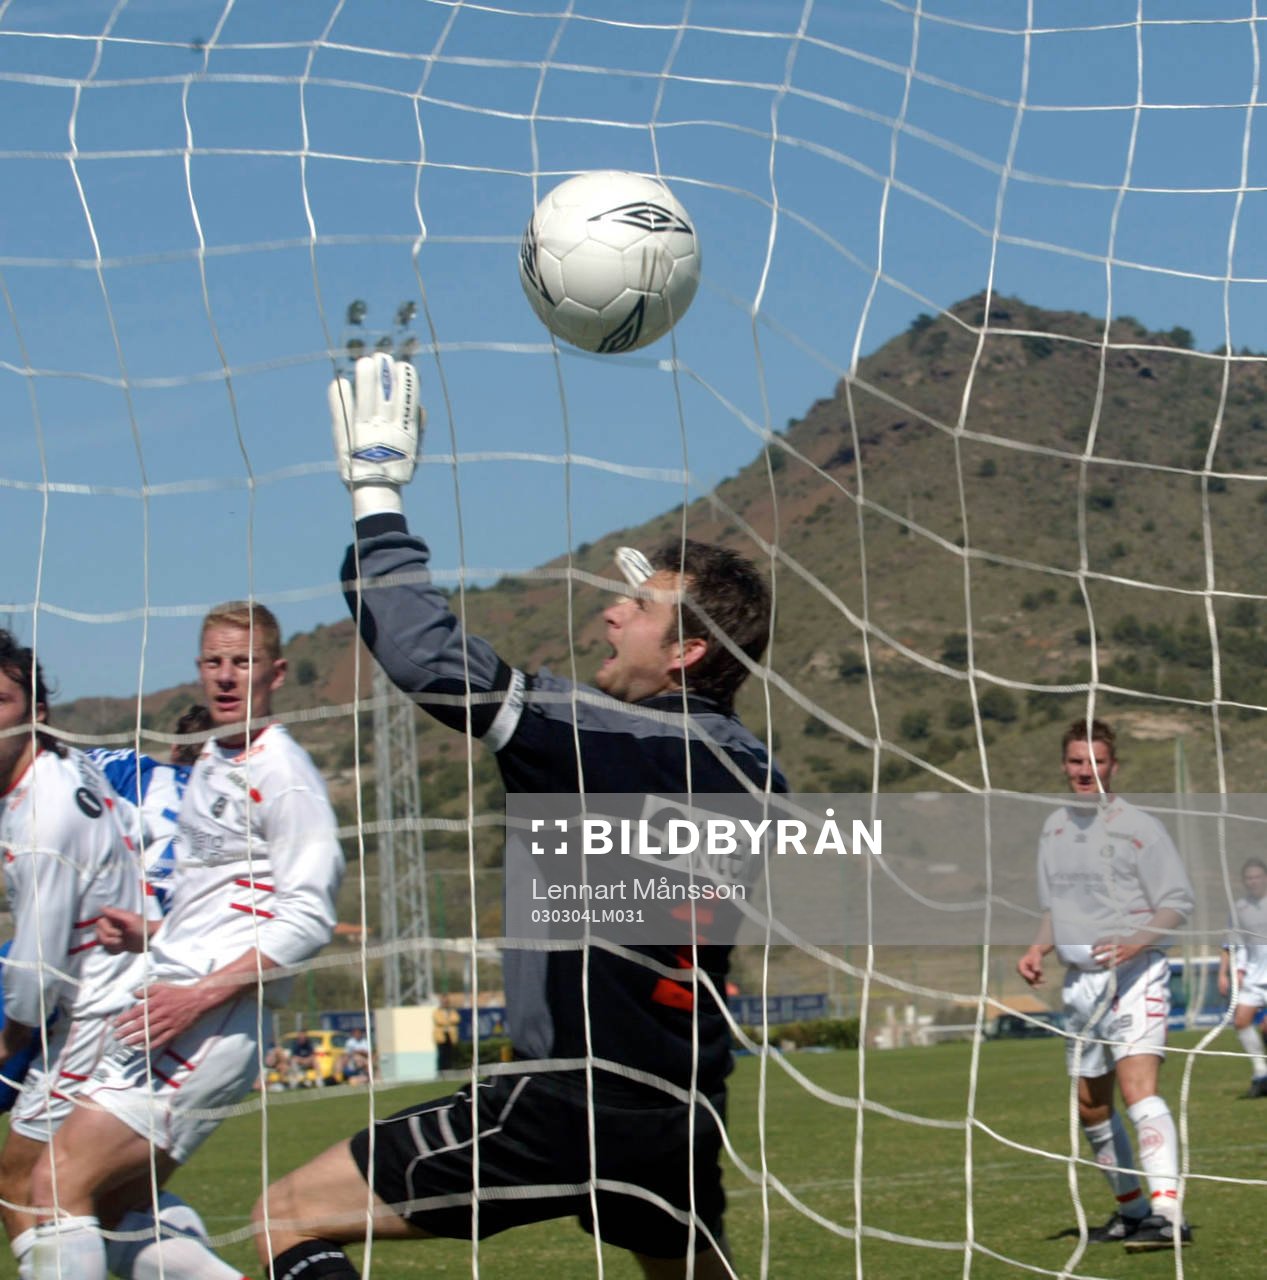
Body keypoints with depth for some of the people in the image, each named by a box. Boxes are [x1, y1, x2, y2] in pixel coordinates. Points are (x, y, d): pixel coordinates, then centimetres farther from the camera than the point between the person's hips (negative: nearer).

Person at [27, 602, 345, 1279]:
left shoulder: (283, 775, -9)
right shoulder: (209, 766, 19)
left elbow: (308, 919, -16)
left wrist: (199, 996, -22)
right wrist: (145, 932, 11)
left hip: (209, 1023, -10)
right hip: (159, 1007, 10)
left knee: (61, 1182, -15)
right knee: (115, 1212, 10)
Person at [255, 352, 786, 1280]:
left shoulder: (610, 740, -17)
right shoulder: (756, 775, 3)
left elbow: (429, 655, -23)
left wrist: (377, 490, -9)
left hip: (568, 1106, -7)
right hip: (683, 1119, 7)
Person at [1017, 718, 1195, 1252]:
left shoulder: (1139, 827, -7)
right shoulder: (1054, 828, 12)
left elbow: (1177, 904, -7)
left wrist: (1135, 942, -24)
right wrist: (1038, 948, 2)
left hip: (1135, 974, -7)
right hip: (1080, 981, 7)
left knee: (1138, 1089, -23)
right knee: (1091, 1107, 13)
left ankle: (1167, 1215, -30)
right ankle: (1132, 1210, 29)